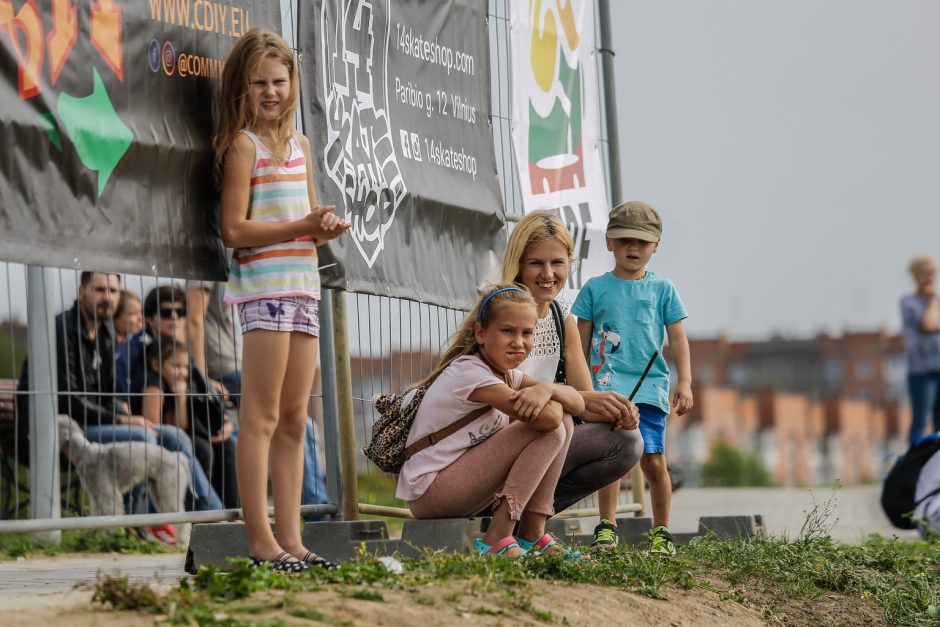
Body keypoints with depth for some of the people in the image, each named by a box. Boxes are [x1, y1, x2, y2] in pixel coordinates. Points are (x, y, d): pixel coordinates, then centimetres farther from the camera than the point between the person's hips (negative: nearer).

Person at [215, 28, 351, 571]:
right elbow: (234, 229, -11)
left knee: (295, 420, 7)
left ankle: (291, 536, 10)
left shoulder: (300, 143, 17)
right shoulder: (243, 144, -5)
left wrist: (328, 227, -3)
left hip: (303, 286, 7)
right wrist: (303, 226, -16)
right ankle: (261, 541, -5)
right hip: (263, 286, -7)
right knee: (262, 417, -6)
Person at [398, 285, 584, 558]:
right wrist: (549, 396, -4)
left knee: (562, 418, 1)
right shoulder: (469, 372, -19)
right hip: (429, 492, -9)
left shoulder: (507, 373, 10)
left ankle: (532, 533, 1)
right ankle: (497, 540, -18)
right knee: (550, 428, -17)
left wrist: (546, 388, -21)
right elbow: (546, 418, -28)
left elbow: (577, 403, 0)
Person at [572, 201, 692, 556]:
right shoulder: (595, 288, 8)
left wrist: (684, 383, 0)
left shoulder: (663, 289, 9)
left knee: (653, 460, -4)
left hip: (650, 387, 0)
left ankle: (661, 532, 8)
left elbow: (678, 339, 9)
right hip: (606, 386, 0)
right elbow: (582, 343, 12)